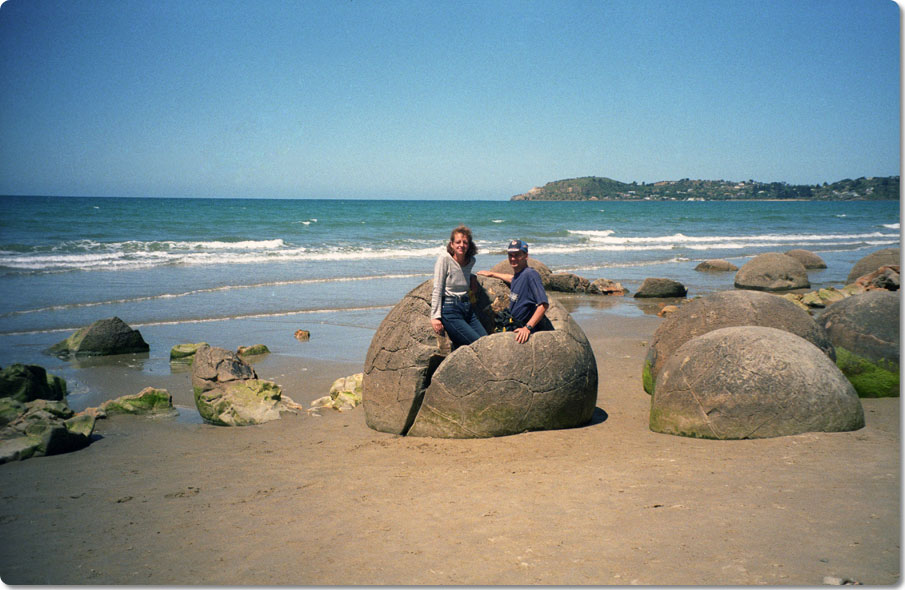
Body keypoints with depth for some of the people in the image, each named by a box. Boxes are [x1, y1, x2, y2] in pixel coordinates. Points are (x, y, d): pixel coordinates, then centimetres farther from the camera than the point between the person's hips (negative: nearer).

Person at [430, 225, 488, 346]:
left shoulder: (471, 261, 8)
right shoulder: (444, 259, -9)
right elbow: (437, 290, -11)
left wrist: (472, 277, 10)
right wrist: (435, 317, -16)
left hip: (467, 309, 7)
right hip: (449, 310, -6)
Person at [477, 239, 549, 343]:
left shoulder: (531, 274, -15)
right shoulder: (518, 274, 12)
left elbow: (544, 304, -23)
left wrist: (528, 327, -29)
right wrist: (492, 274, 49)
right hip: (513, 329, 8)